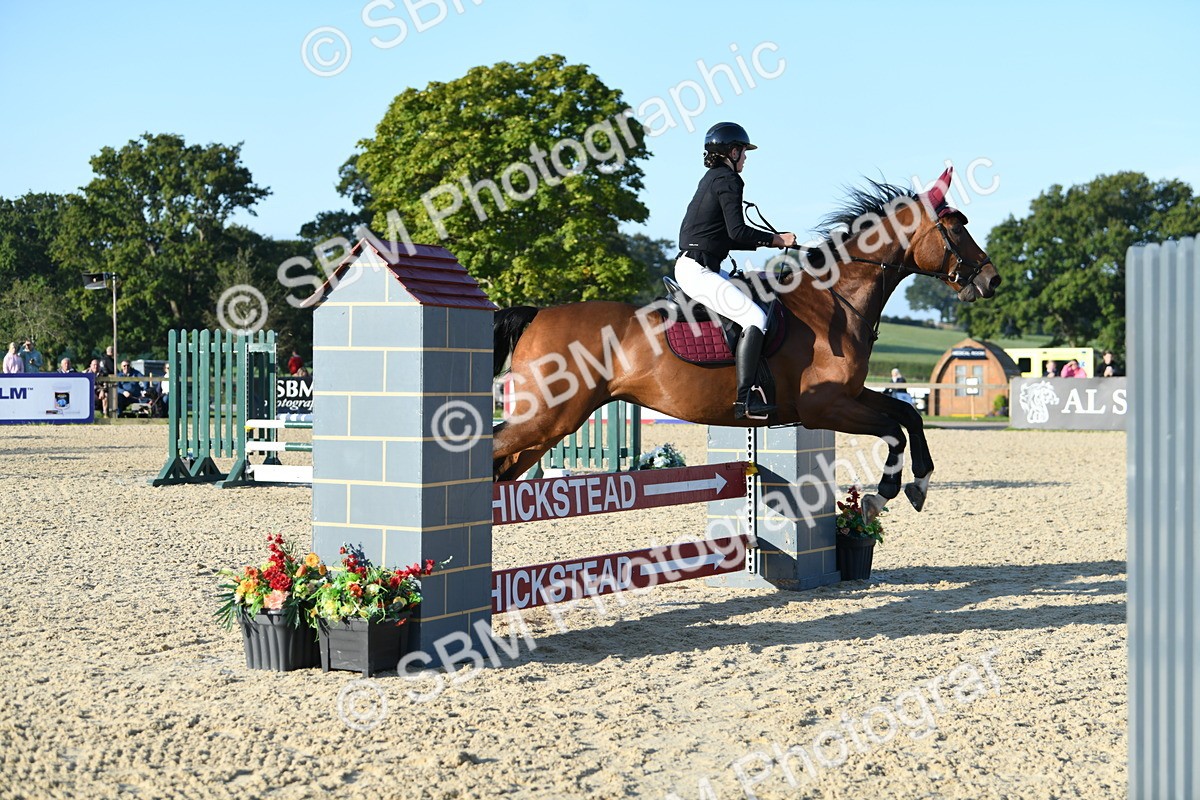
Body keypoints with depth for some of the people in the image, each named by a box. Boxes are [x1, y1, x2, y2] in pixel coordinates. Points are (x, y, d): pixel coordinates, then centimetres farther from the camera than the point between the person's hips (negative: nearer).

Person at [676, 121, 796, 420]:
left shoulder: (712, 178, 22)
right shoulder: (727, 179, -8)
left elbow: (727, 238, 22)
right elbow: (737, 232, -17)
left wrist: (769, 242, 17)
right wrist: (778, 239, -6)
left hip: (691, 267, 11)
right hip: (697, 270, -11)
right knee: (755, 317, -20)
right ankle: (745, 399, -28)